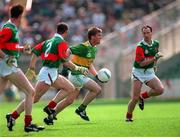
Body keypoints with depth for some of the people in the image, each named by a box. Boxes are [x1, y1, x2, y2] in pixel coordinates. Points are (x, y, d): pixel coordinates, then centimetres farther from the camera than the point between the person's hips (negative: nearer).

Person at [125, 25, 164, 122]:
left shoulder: (156, 43, 3)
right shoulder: (140, 46, -17)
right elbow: (142, 63, -23)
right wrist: (155, 58, -27)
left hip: (149, 72, 5)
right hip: (138, 72, -5)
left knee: (160, 89, -17)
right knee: (135, 98, -11)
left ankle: (143, 96, 9)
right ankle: (128, 116, 12)